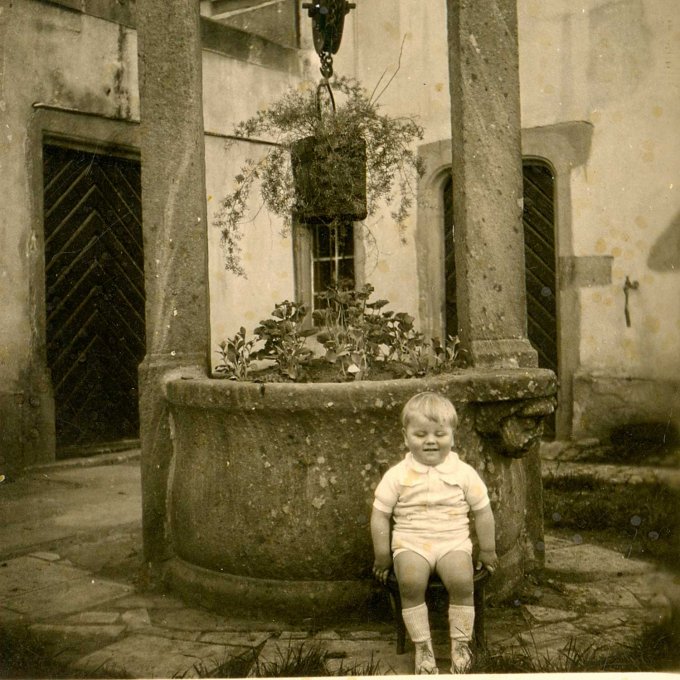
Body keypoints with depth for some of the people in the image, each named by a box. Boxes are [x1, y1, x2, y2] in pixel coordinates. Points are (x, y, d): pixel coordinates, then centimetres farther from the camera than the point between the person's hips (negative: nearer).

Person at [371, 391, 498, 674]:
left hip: (454, 542, 0)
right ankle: (422, 646, -13)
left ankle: (460, 644, -8)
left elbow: (483, 512, 8)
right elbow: (380, 515, 3)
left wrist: (488, 551, 12)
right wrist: (382, 556, 4)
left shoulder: (464, 473, -1)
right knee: (410, 582, -30)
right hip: (411, 543, 0)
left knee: (462, 581, -29)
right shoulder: (397, 475, -3)